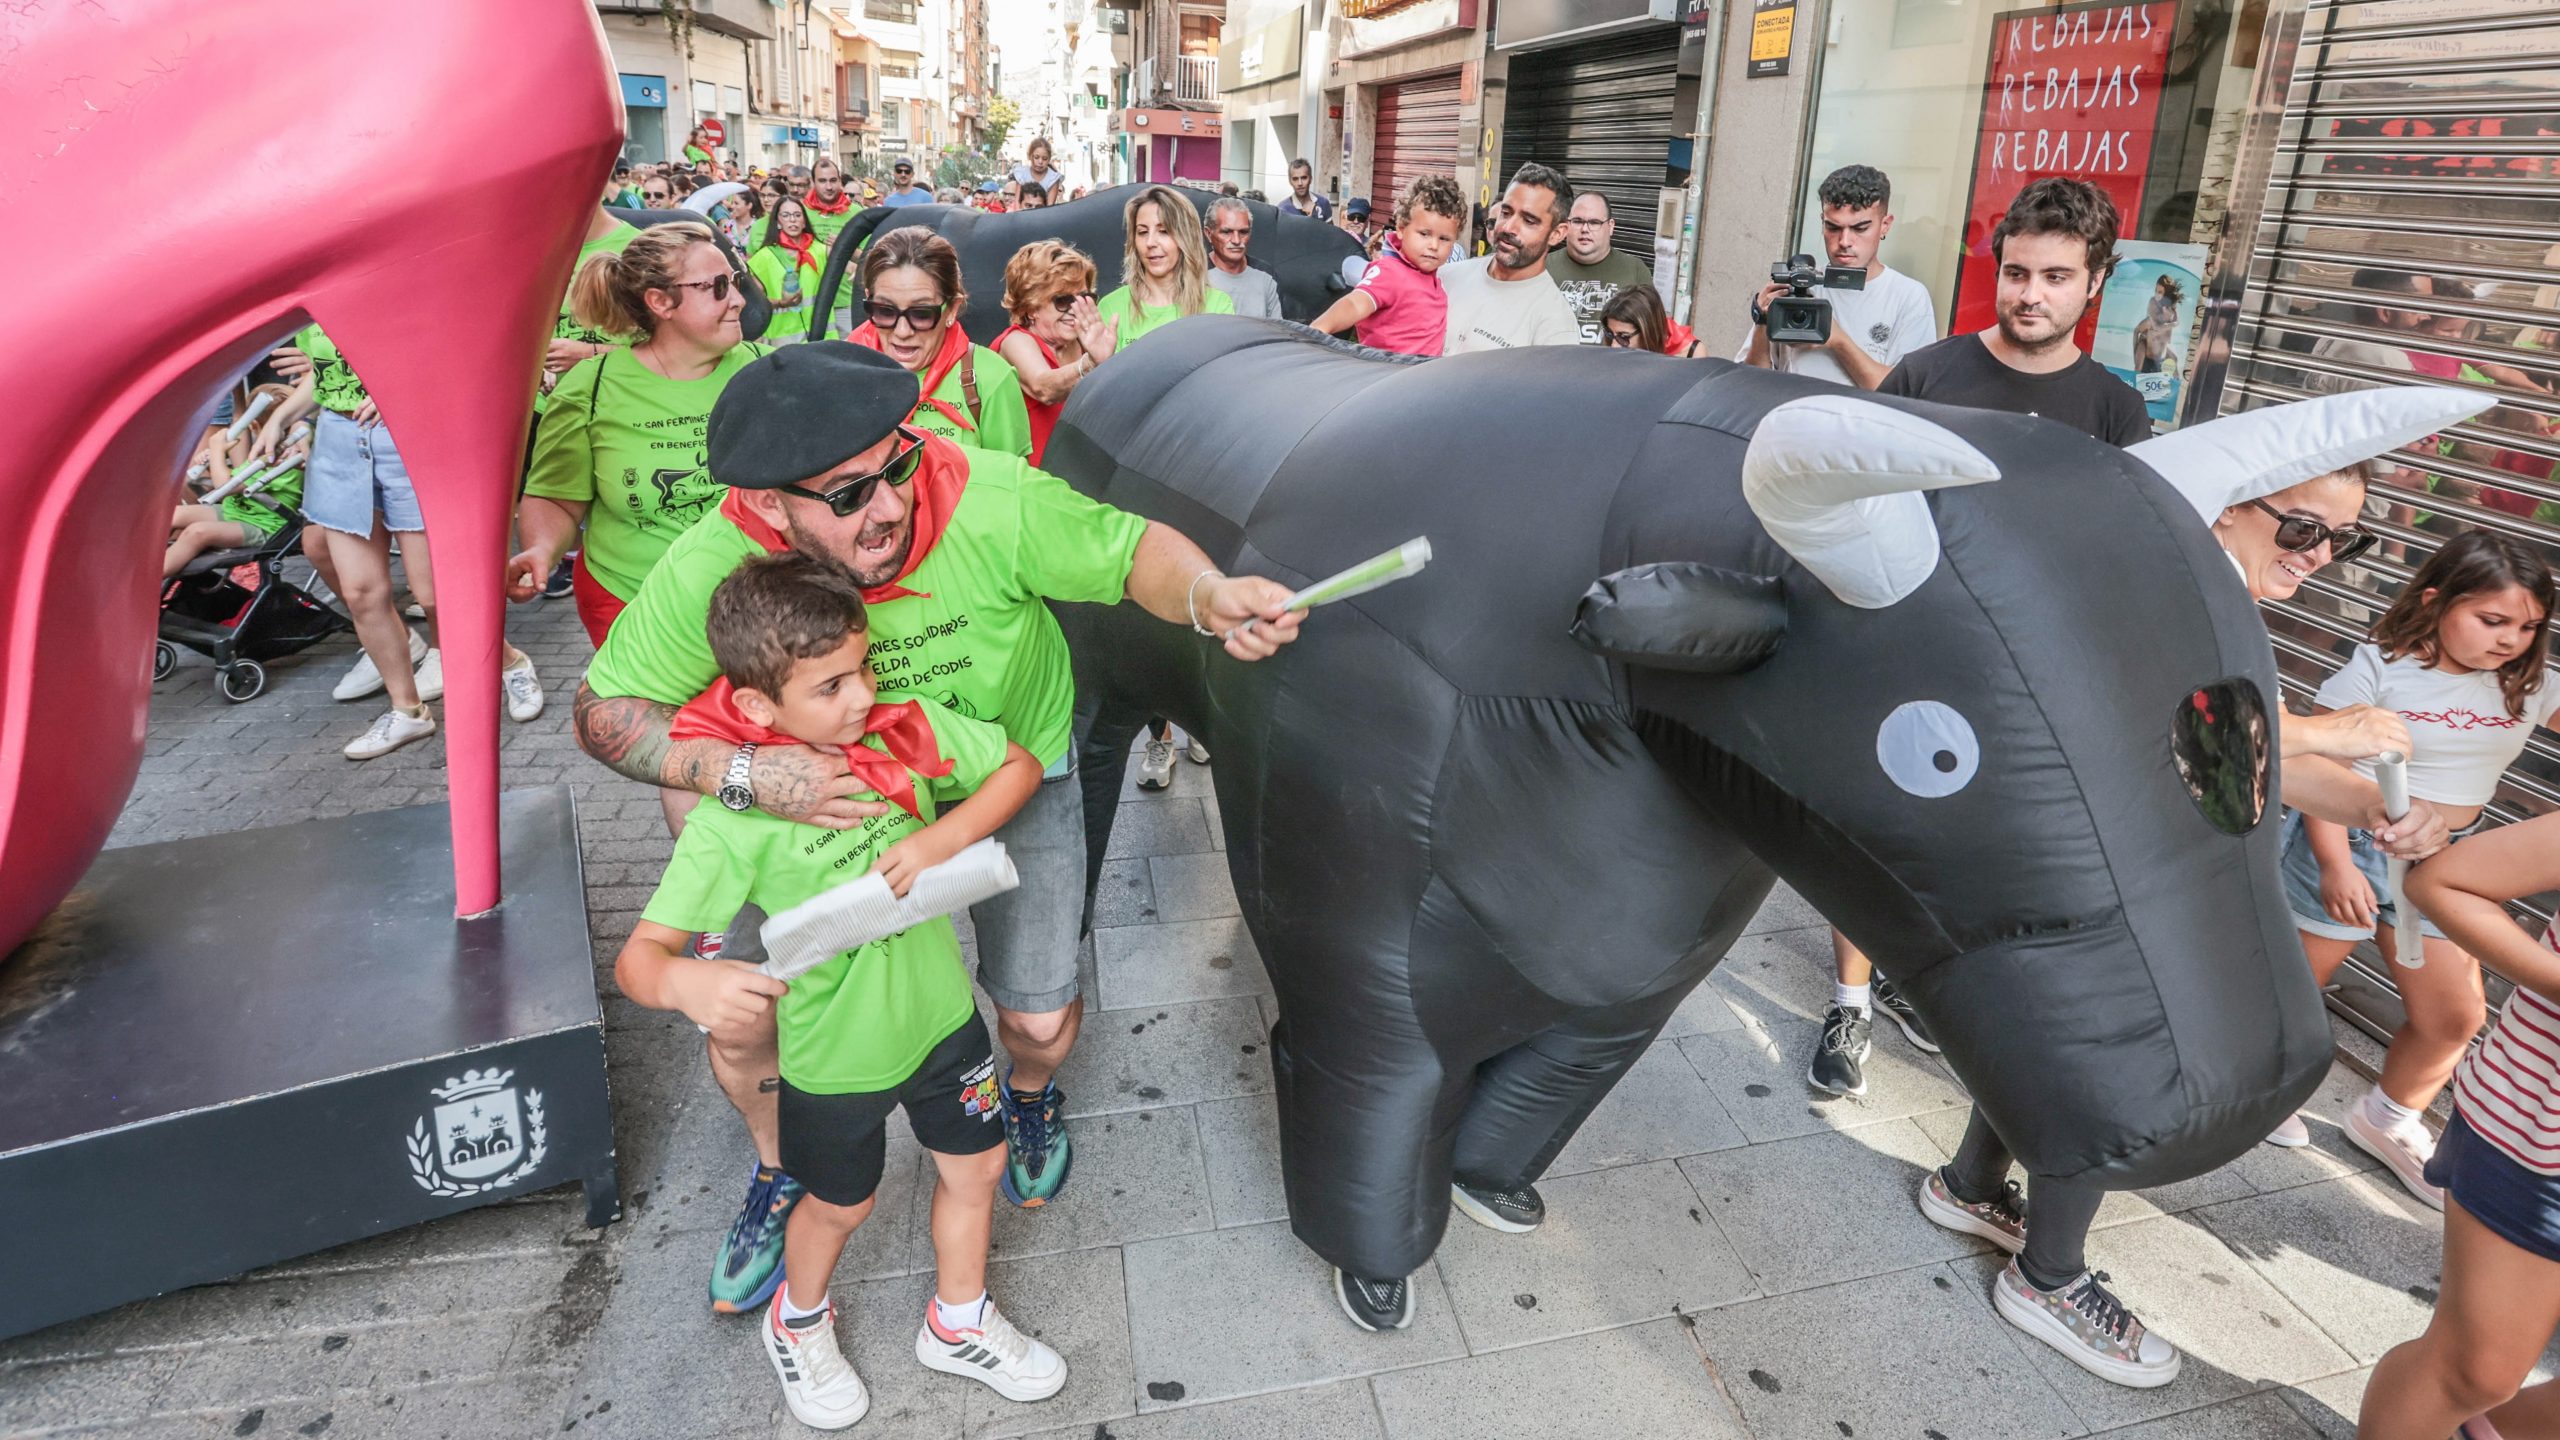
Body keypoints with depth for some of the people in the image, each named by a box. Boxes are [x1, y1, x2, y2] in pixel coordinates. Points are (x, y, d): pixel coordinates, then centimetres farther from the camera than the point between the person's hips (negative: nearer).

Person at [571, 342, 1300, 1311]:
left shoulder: (994, 504, -35)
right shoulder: (712, 569, -30)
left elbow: (1133, 551, -22)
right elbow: (604, 711, -20)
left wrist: (1210, 596, -45)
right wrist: (743, 774, -37)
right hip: (827, 794, 1)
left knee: (1040, 1017, -1)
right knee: (740, 1019, 0)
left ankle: (1030, 1096, 43)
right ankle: (782, 1170, 38)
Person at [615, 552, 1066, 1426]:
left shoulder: (904, 730, -16)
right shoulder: (733, 818, -27)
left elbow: (1019, 766, -7)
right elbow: (637, 958, -28)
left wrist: (940, 838, -23)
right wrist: (687, 981, -52)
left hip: (940, 1014, 4)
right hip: (835, 1053, -4)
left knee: (976, 1167, 21)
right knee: (840, 1206, 21)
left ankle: (959, 1325, 50)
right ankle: (797, 1326, 56)